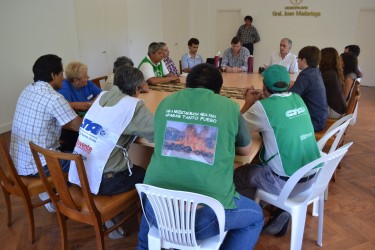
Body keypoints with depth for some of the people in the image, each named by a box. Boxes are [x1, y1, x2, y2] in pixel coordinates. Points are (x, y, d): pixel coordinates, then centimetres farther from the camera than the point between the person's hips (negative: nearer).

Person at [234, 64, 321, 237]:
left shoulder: (263, 106, -18)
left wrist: (248, 103, 10)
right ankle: (281, 209, 22)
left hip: (286, 182, -7)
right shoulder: (297, 99, 3)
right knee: (259, 162, 27)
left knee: (238, 175, 13)